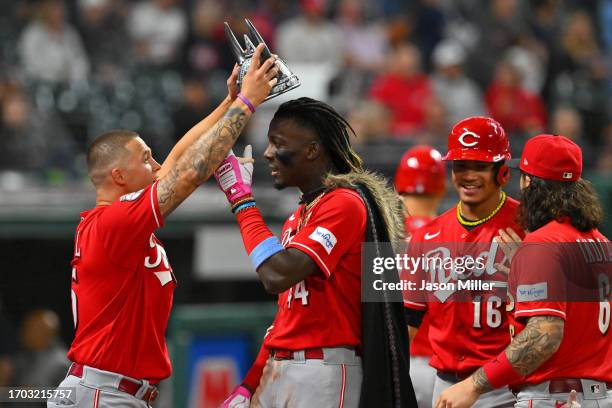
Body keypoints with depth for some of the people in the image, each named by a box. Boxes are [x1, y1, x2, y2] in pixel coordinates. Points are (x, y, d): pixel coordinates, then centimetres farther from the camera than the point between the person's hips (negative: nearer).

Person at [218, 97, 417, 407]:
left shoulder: (345, 203, -10)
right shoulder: (298, 216, 19)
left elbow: (278, 276, -21)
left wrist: (241, 199, -12)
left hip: (323, 372, -9)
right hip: (278, 371, 9)